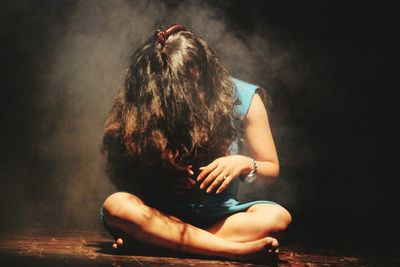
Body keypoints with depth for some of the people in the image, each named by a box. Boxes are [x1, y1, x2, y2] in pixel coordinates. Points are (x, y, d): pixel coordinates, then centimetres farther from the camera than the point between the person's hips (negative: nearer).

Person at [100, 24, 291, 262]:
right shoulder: (140, 106, -8)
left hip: (217, 213, 1)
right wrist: (160, 180, -22)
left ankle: (155, 239, -28)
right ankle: (236, 248, -32)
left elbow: (272, 169, 1)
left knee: (277, 216, -29)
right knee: (115, 205, -32)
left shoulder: (244, 99, -6)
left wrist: (244, 164, -20)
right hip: (161, 213, 0)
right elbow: (120, 176, -2)